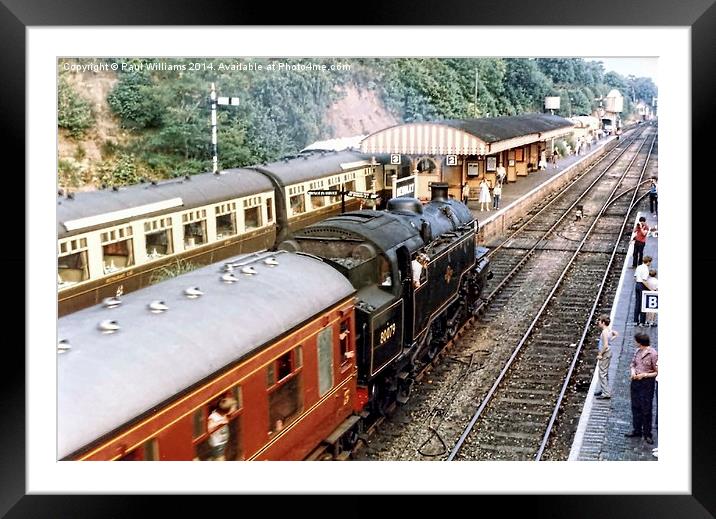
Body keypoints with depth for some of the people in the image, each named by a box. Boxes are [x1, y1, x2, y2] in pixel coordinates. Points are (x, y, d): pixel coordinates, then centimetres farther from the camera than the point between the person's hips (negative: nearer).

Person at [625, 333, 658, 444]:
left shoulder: (653, 354, -14)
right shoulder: (637, 351, 6)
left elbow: (657, 372, -11)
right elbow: (632, 364, 19)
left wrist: (645, 375, -18)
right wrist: (632, 372, -1)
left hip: (647, 383, -7)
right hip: (635, 381, 7)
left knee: (646, 409, -1)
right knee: (635, 407, 13)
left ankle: (647, 434, 10)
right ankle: (637, 430, 26)